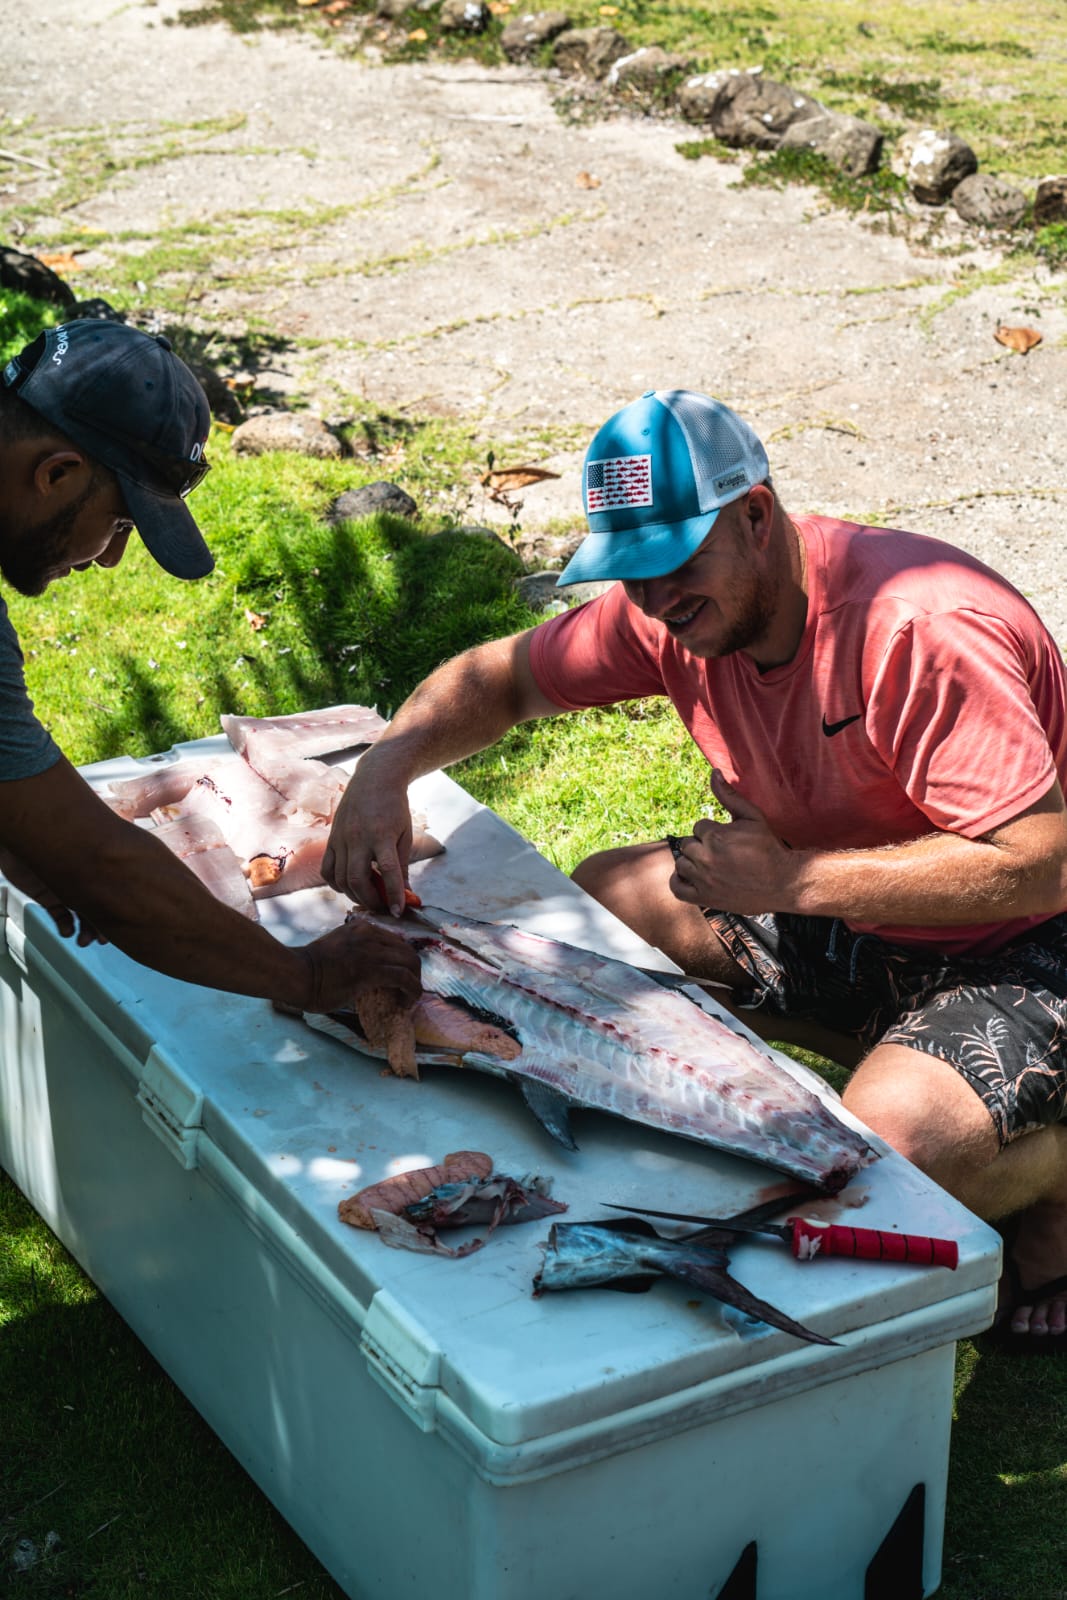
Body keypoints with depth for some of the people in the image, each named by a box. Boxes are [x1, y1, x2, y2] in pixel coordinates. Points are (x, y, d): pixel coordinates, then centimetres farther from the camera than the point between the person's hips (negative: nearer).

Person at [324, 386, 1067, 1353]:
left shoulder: (925, 632, -31)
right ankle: (900, 1056, 5)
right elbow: (501, 679, 4)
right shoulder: (677, 607, -8)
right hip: (847, 914, 8)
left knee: (887, 1157, -34)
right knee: (596, 908, 3)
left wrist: (787, 878, -31)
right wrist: (389, 765, -18)